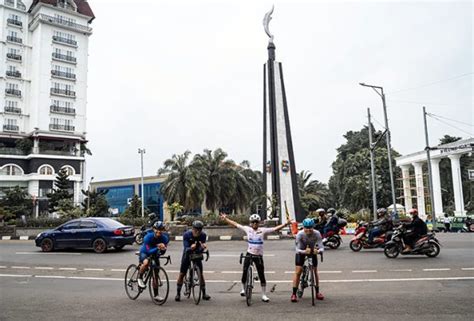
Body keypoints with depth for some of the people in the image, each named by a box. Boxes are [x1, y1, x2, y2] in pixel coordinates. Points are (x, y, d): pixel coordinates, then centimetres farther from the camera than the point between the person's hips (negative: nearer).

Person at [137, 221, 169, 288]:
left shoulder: (164, 238, -23)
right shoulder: (148, 237, -31)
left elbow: (162, 253, -22)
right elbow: (149, 251, -34)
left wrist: (163, 249, -45)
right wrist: (157, 248, -51)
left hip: (155, 253, 4)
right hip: (145, 252, -3)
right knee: (146, 262, -35)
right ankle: (140, 277, -9)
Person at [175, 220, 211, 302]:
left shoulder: (203, 235, -21)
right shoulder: (186, 234, -26)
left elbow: (201, 249, -24)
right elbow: (186, 248, -31)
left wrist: (203, 247, -47)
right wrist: (191, 248, -53)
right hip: (187, 254, -1)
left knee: (201, 274, -3)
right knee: (182, 274, -3)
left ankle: (204, 294, 9)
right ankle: (178, 293, 11)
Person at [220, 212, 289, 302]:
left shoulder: (263, 230, -5)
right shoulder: (247, 229, -1)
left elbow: (276, 228, -9)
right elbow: (235, 224, 3)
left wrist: (286, 223, -19)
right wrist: (225, 219, 3)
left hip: (258, 256, -1)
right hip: (249, 254, 1)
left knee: (262, 276, 2)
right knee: (244, 273, 4)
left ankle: (264, 295, 15)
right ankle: (243, 289, 31)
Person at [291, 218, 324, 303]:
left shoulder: (317, 234, -28)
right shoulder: (300, 234, -31)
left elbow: (321, 247, -30)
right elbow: (297, 249, -32)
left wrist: (318, 250, -52)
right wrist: (304, 251, -53)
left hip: (312, 252, 2)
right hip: (301, 252, -1)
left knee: (315, 271, 4)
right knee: (298, 272, -9)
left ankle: (317, 292, 22)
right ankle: (294, 294, 0)